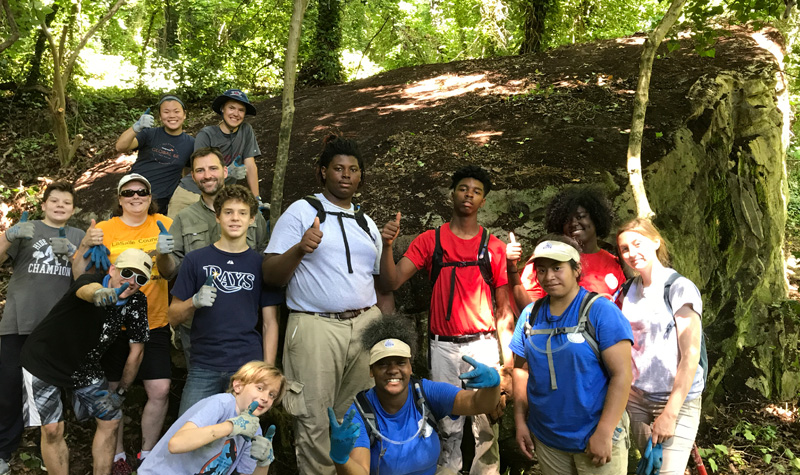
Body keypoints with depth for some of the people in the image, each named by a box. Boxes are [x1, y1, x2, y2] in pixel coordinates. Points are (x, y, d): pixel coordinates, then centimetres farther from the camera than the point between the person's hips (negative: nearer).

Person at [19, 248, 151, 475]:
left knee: (110, 420, 3)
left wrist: (120, 392, -4)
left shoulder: (137, 302, -13)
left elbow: (136, 349, -6)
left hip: (84, 366, 5)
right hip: (44, 361, -5)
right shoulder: (90, 279, -28)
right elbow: (88, 290, -55)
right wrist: (100, 294, -79)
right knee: (52, 429, -10)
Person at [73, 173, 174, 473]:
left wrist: (164, 253, -22)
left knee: (160, 390, -4)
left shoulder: (163, 225, 5)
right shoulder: (103, 229, 0)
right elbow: (80, 275, -5)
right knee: (110, 390, 6)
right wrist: (85, 245, -22)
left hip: (153, 324, 1)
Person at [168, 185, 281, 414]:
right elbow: (173, 317, 7)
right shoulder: (196, 260, 5)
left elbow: (270, 322, 7)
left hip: (248, 367, 0)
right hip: (204, 367, 0)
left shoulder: (260, 264, 7)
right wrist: (194, 302, -13)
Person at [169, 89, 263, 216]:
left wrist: (256, 199, -6)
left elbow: (250, 166, -2)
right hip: (189, 195, -1)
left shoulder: (246, 131, -1)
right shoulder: (206, 134, -6)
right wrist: (228, 172, -27)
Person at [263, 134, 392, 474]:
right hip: (316, 328, -4)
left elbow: (383, 284, 20)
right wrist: (299, 249, -22)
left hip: (366, 325, 4)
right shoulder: (301, 211, 3)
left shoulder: (366, 223, 19)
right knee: (315, 422, -1)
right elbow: (271, 276, -4)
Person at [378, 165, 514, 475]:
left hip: (482, 345, 0)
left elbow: (503, 308, 5)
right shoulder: (430, 240, 4)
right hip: (443, 346, 0)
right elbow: (391, 282, -3)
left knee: (486, 424, 3)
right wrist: (387, 246, -20)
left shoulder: (494, 247, 4)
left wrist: (507, 361, -1)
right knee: (448, 426, 8)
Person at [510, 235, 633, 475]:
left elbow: (622, 374, -15)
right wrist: (520, 421, 3)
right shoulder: (530, 315, 1)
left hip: (595, 439, -4)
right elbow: (521, 369, 9)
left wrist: (604, 433, -17)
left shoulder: (601, 311, -12)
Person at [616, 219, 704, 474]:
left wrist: (670, 413, -16)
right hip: (636, 398, 5)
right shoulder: (630, 290, 4)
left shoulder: (679, 288, -14)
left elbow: (691, 356, -16)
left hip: (676, 401, -5)